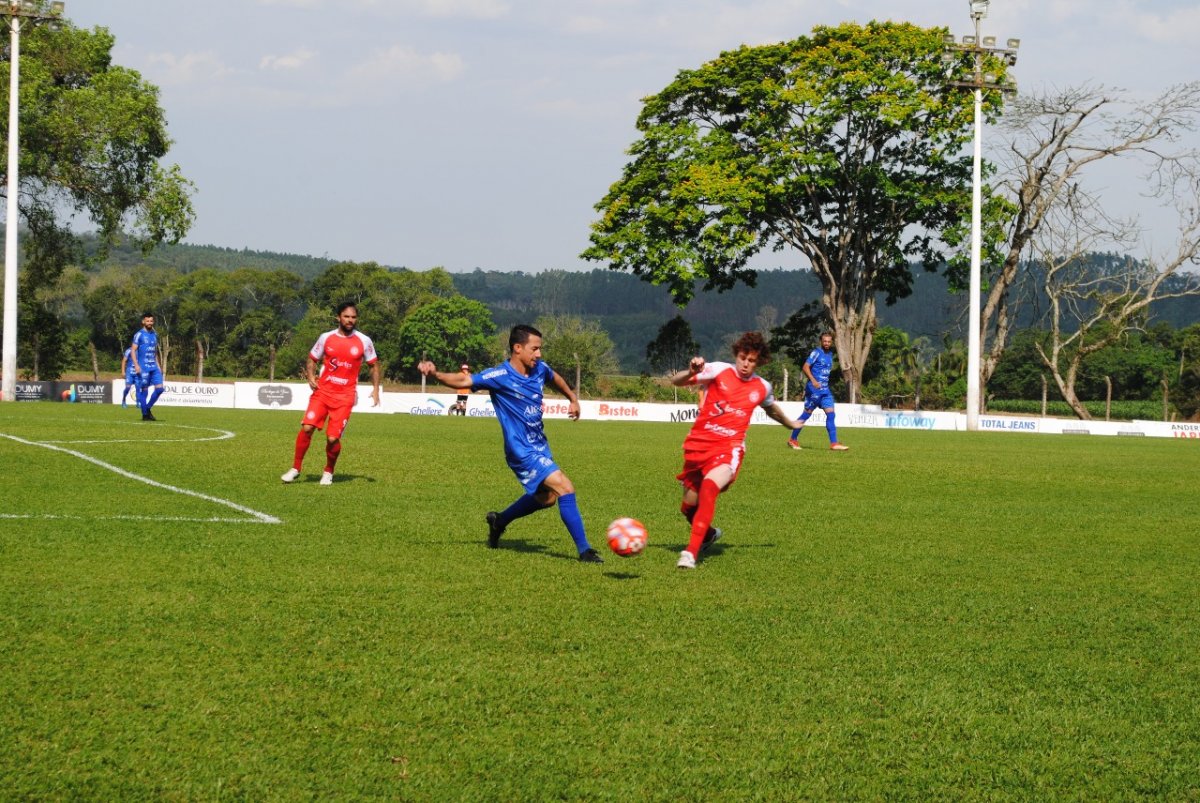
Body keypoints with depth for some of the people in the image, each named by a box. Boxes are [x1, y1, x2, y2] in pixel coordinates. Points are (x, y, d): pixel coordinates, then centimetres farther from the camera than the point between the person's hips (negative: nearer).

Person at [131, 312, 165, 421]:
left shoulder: (154, 334, 15)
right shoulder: (139, 334, -4)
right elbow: (133, 350, -7)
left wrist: (158, 365, 18)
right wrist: (136, 365, -17)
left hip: (153, 367, 6)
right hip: (143, 367, -6)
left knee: (159, 388, -3)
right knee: (144, 390, -2)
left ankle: (147, 408, 12)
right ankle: (145, 414, 5)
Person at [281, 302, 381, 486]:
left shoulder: (364, 341, 0)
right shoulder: (326, 338, 3)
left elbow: (374, 365, 11)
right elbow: (312, 359, 13)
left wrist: (375, 389, 0)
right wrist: (311, 377, -6)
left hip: (345, 397, -1)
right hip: (322, 391, 1)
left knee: (333, 438, -8)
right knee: (307, 427, -14)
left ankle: (328, 472, 18)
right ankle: (295, 468, 1)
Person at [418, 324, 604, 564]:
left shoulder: (539, 369, 1)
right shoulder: (501, 376, -19)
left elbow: (555, 378, 25)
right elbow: (464, 381, -27)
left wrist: (573, 399, 31)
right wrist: (435, 374, -42)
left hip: (540, 446, 9)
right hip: (522, 451, -9)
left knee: (546, 497, 23)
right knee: (565, 488, -18)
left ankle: (499, 521, 44)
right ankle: (584, 550, -12)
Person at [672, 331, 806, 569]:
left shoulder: (762, 387, 9)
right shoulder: (719, 371, -1)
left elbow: (771, 407, 34)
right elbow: (676, 381, -5)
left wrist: (791, 424, 49)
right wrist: (690, 372, -26)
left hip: (728, 448, -1)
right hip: (698, 444, 1)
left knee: (709, 487, -31)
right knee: (689, 506, 10)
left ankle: (691, 553, -34)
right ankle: (709, 534, 46)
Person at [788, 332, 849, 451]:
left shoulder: (830, 354, 14)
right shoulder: (817, 352, -9)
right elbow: (806, 367, -16)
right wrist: (813, 380, -27)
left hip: (825, 389, 7)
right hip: (814, 388, -7)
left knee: (830, 414, -3)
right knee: (807, 413, 0)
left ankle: (834, 443, -6)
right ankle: (792, 439, 13)